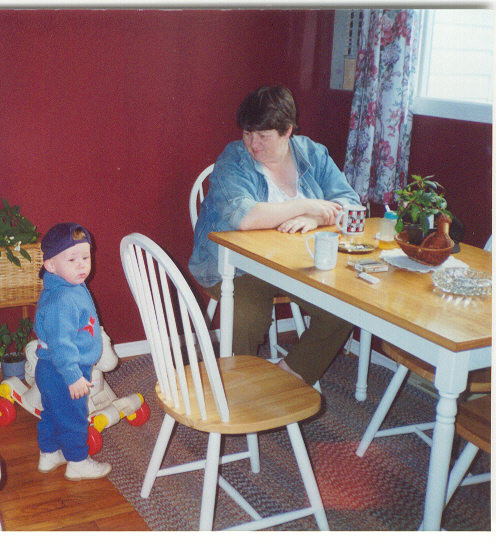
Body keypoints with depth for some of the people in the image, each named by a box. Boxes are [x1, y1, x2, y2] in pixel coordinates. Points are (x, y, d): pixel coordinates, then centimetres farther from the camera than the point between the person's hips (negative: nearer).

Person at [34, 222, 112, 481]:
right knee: (72, 419, 8)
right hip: (62, 374, -10)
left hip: (50, 371, 10)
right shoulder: (61, 301, -30)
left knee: (52, 414, 24)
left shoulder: (74, 288, 4)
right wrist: (73, 376, -26)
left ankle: (48, 454, 41)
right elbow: (60, 343, -30)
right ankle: (77, 463, 25)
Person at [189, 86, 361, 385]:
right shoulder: (232, 161, -9)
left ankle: (291, 373, 5)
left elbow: (349, 203, -1)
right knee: (247, 323, -29)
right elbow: (242, 217, -27)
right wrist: (306, 206, -21)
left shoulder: (312, 154, 4)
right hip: (239, 267, -4)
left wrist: (314, 219, -22)